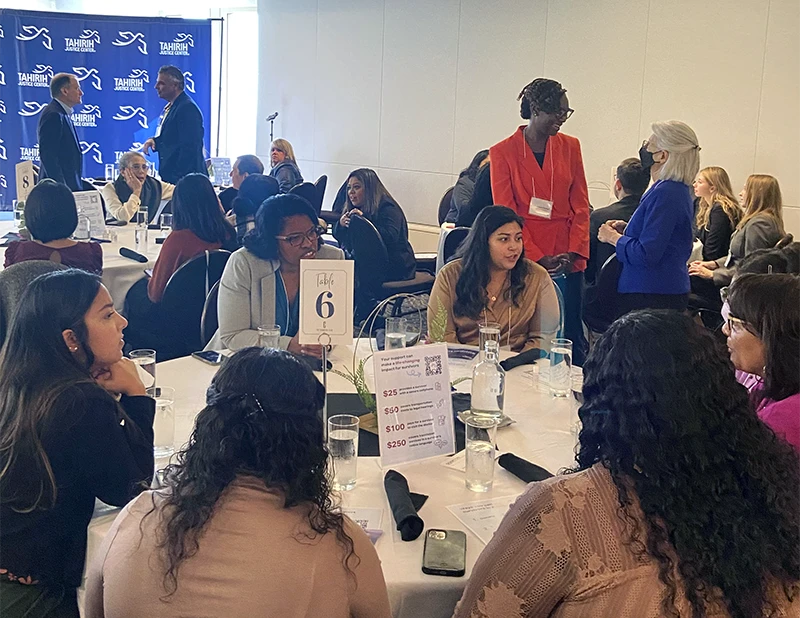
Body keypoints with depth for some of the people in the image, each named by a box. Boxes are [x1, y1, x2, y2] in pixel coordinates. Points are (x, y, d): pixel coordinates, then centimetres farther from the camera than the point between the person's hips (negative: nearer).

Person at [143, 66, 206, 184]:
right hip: (170, 176, 9)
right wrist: (154, 140, 5)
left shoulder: (187, 108, -14)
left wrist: (178, 178, -21)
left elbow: (189, 147, -19)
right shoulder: (170, 106, 17)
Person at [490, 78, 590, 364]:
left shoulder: (570, 146, 9)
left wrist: (573, 252, -5)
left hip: (568, 261, 3)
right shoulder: (503, 152, -1)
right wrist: (538, 258, -10)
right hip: (525, 260, -3)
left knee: (571, 335, 6)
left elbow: (580, 206, 8)